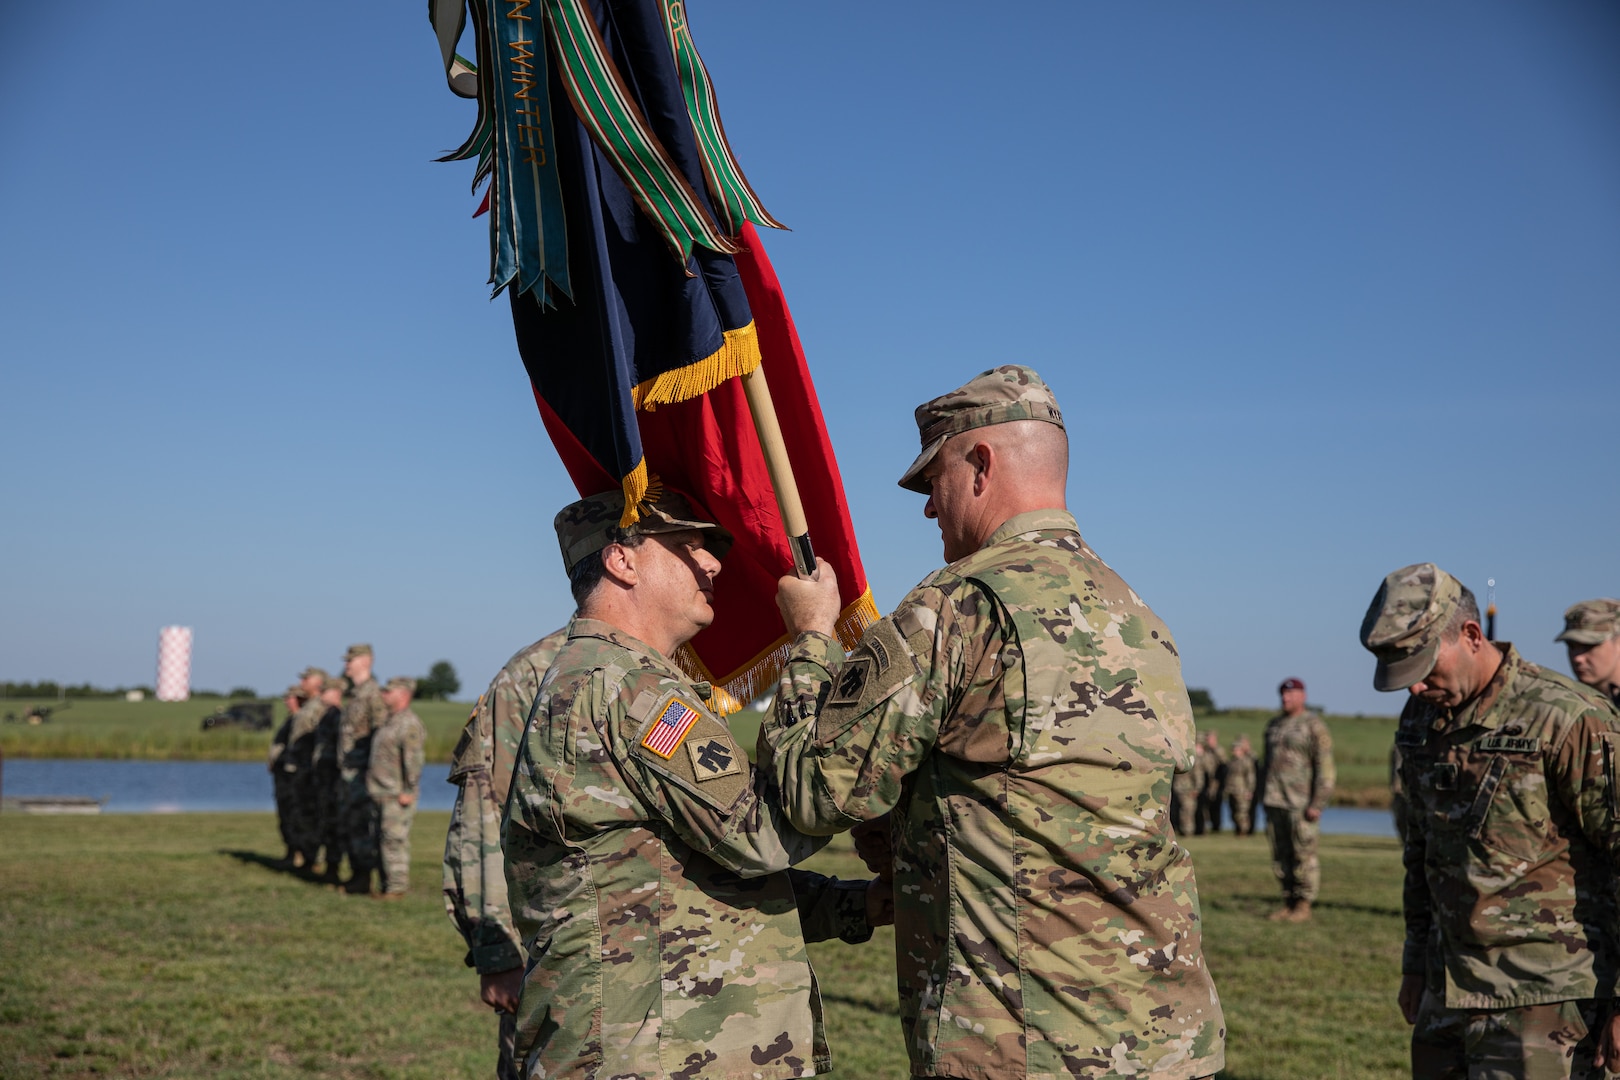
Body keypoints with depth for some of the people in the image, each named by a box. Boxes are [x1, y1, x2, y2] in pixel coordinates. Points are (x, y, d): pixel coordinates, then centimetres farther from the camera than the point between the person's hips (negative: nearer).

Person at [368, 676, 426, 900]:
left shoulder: (409, 724, -14)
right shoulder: (390, 722, 18)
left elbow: (413, 759, -21)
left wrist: (408, 791, -22)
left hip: (398, 795, -10)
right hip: (383, 793, 10)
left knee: (394, 840, -9)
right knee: (383, 840, 12)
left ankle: (397, 887, -5)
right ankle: (389, 885, 18)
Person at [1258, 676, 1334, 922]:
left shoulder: (1314, 726, -6)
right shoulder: (1273, 724, 16)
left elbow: (1325, 767, -11)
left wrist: (1318, 803, -16)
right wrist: (1262, 796, 17)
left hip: (1301, 802, -7)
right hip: (1275, 801, 7)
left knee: (1303, 855, -3)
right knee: (1280, 856, 8)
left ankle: (1304, 906, 5)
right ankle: (1288, 904, 15)